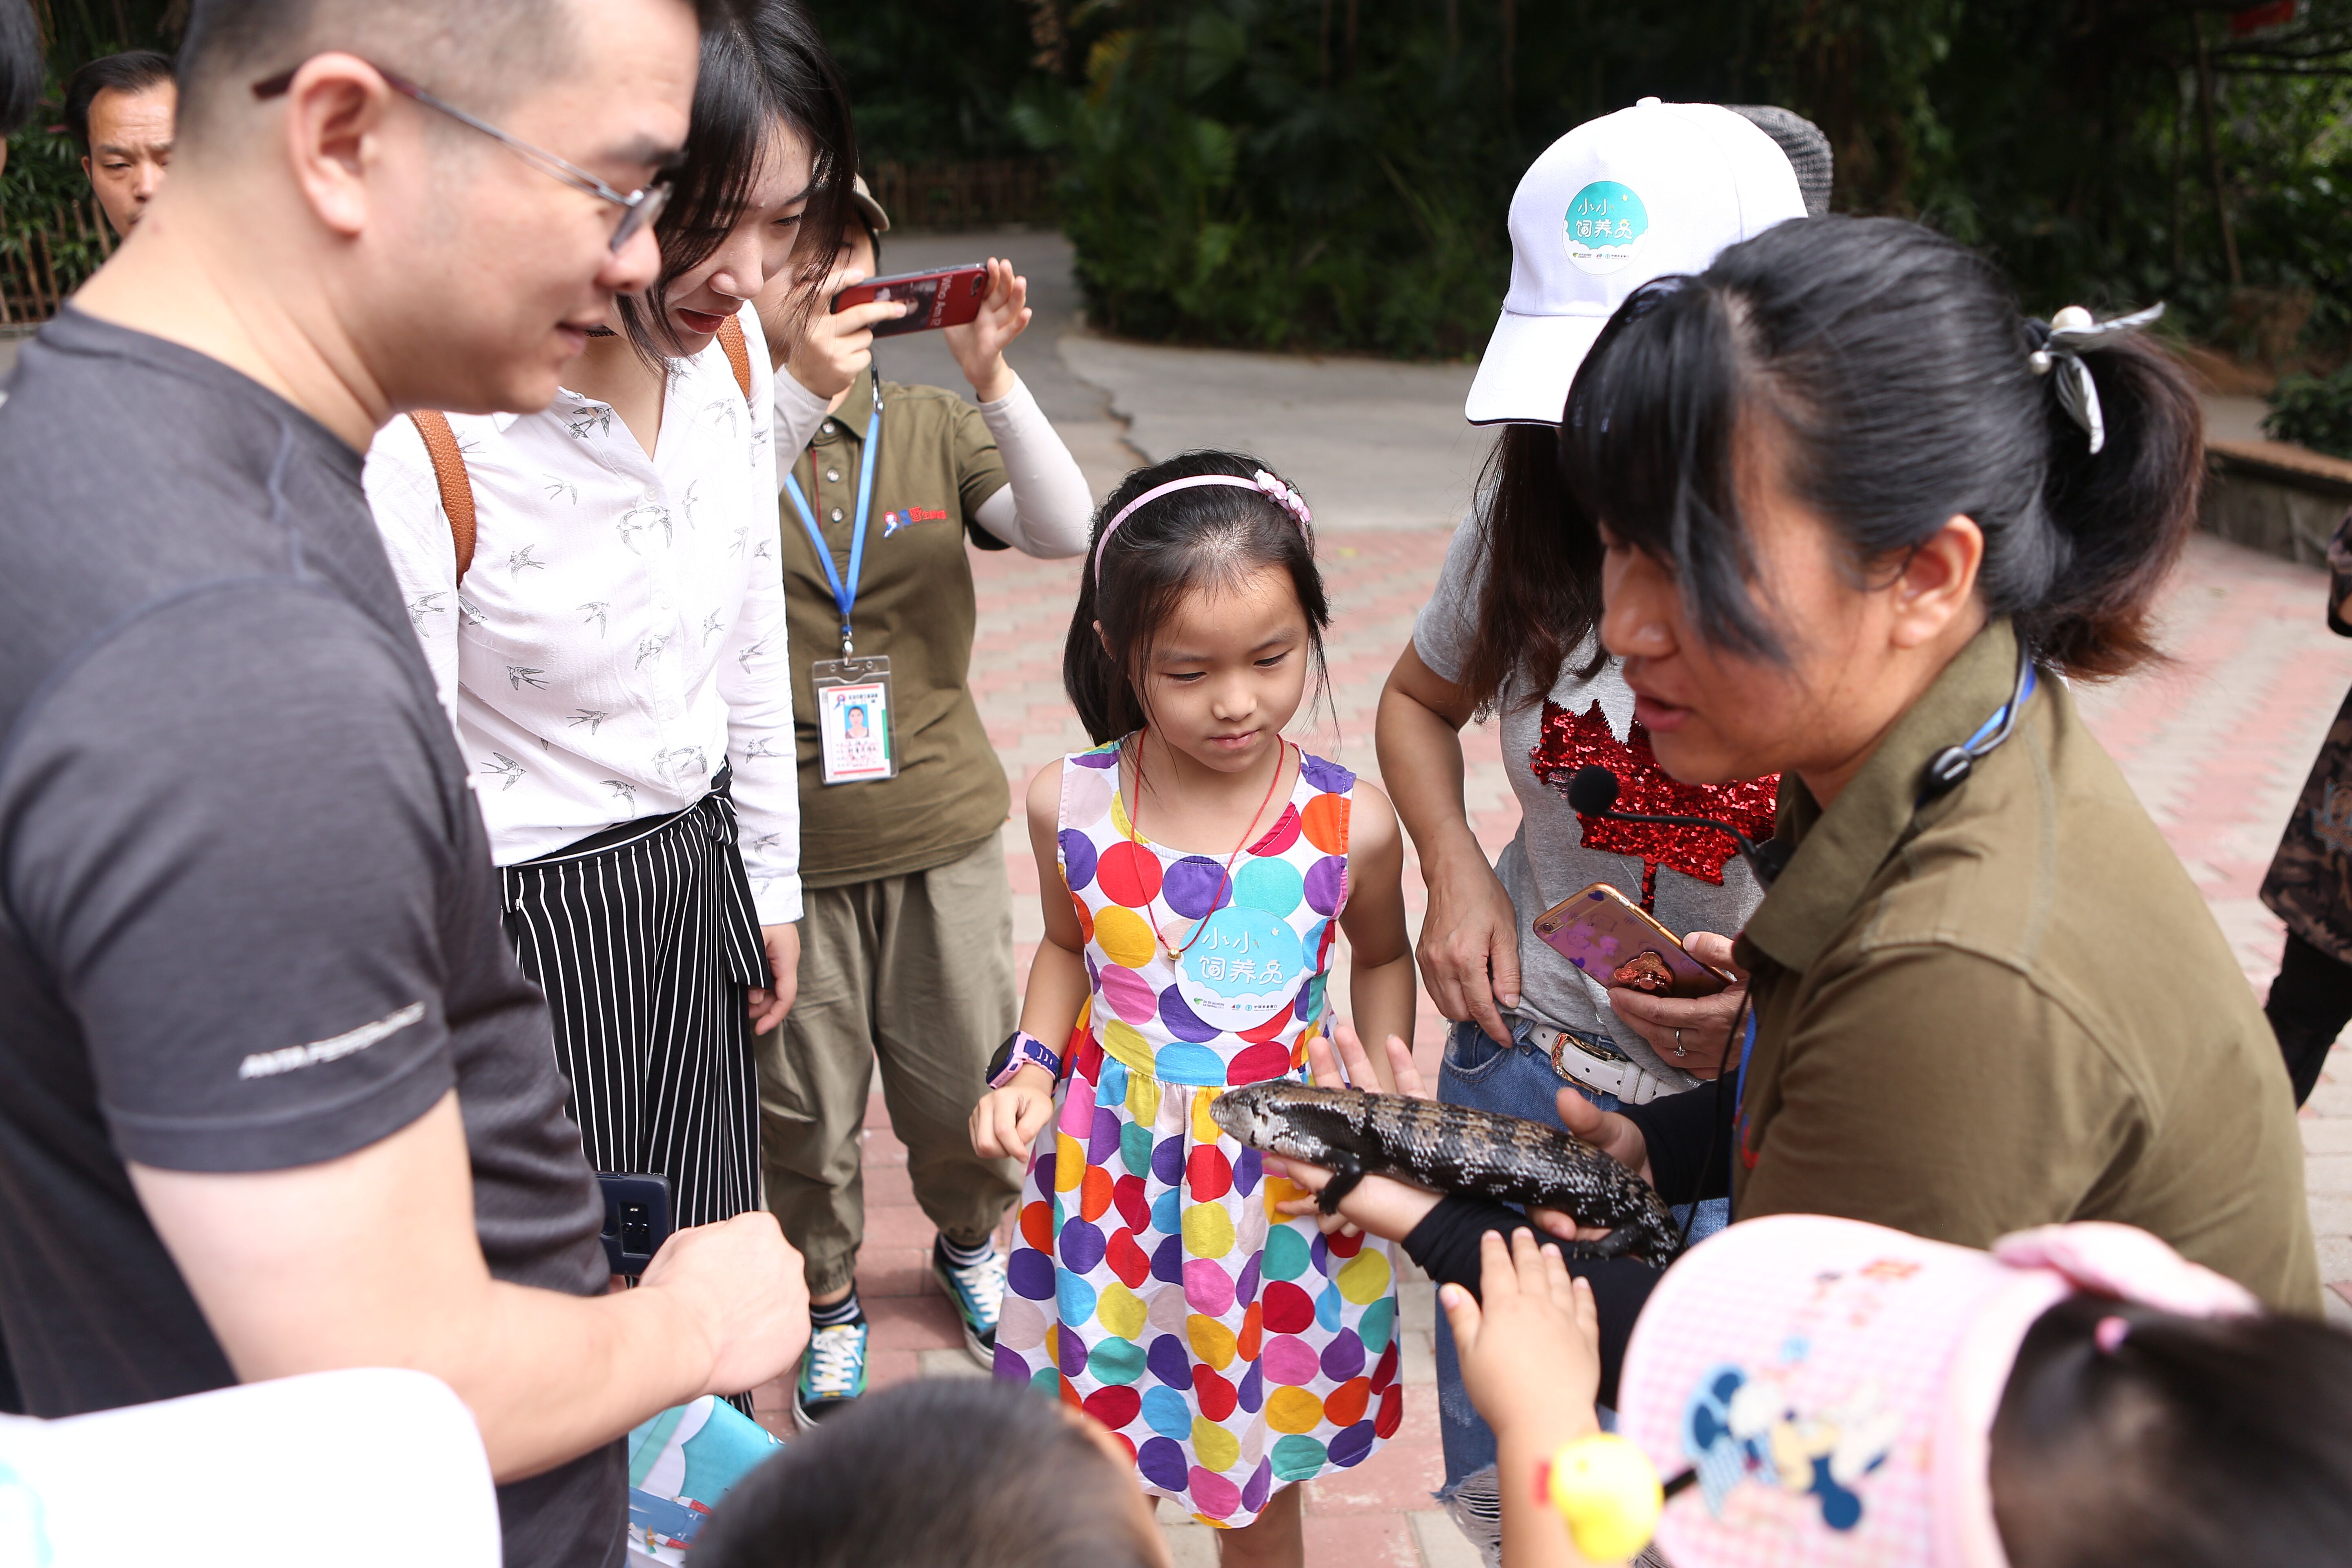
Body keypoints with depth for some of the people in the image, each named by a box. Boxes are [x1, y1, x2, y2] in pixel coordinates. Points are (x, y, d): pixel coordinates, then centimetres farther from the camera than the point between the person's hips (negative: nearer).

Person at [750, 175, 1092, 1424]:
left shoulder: (932, 427, 3)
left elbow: (1064, 532, -10)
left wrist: (992, 379, -22)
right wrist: (797, 394, -36)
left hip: (941, 828, 2)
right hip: (781, 840, -2)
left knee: (964, 1087, 15)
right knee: (803, 1107, 11)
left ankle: (970, 1240, 45)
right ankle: (827, 1296, 38)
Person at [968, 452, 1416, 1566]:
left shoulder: (1351, 826, -14)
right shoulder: (1066, 805, -10)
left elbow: (1383, 956, 7)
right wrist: (1031, 1066, -5)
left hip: (1283, 1175, -1)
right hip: (1112, 1176, 1)